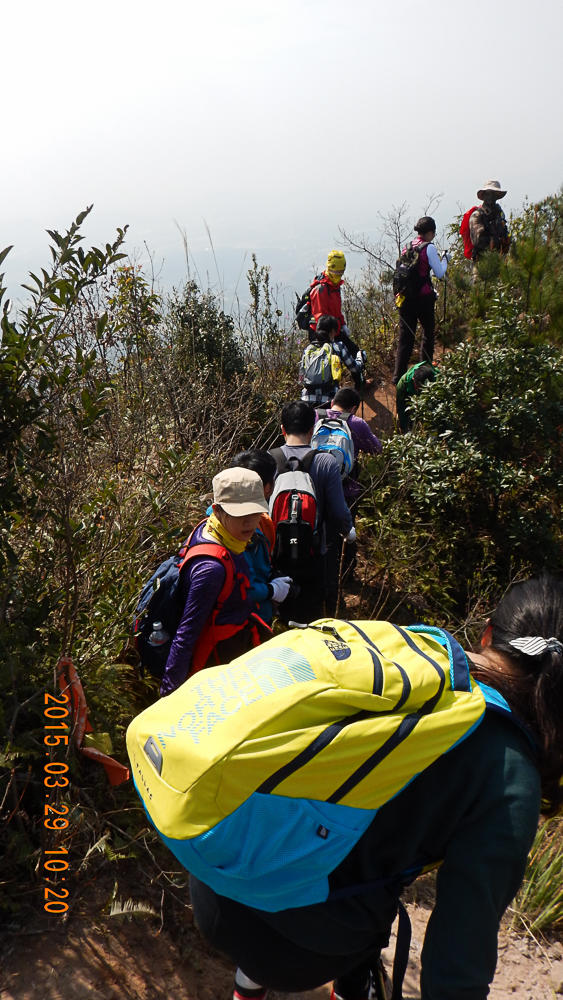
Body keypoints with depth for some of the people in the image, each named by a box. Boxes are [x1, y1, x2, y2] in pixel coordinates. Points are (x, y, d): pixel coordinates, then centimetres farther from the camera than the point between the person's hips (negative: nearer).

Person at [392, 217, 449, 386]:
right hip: (423, 297, -4)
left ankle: (398, 376, -3)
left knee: (405, 337, 3)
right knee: (428, 332, 14)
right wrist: (445, 259, 12)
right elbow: (440, 273, -6)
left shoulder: (407, 247, 8)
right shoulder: (429, 248, -8)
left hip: (405, 297, 4)